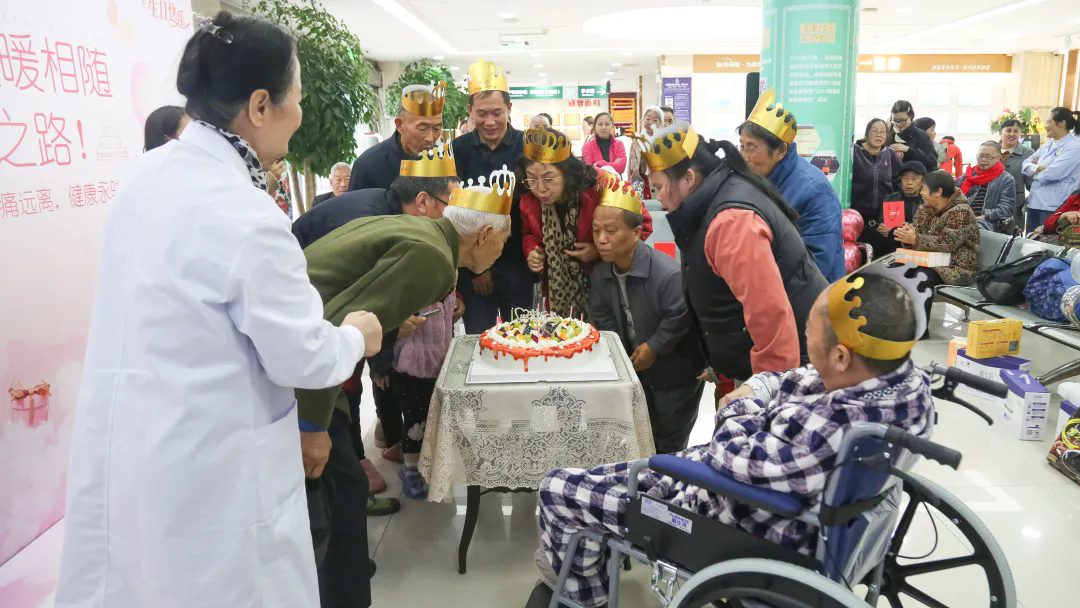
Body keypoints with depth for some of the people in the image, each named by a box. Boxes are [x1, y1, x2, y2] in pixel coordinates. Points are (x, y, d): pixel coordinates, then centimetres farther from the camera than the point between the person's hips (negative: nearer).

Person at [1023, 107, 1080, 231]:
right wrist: (1040, 168, -8)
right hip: (1034, 202, 8)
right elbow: (1025, 165, 11)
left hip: (1054, 207, -8)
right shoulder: (1048, 145, 16)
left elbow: (1052, 174, -19)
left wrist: (1035, 170, 0)